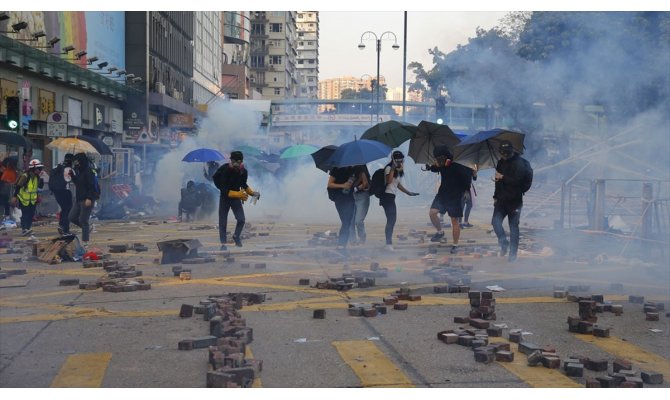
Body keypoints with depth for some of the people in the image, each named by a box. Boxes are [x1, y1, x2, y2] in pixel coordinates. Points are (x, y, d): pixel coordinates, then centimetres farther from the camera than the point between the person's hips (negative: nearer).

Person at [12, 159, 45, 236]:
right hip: (24, 199, -6)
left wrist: (41, 178, -12)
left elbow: (41, 186, 2)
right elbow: (18, 186, -18)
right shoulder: (25, 176, -20)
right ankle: (24, 229, -5)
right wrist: (15, 196, -19)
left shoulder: (37, 177, 1)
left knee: (31, 214, 6)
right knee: (25, 214, -8)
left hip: (33, 200, 6)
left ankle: (28, 228, 16)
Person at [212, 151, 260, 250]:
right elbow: (224, 190, -29)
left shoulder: (243, 172, -12)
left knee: (241, 219, -9)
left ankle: (236, 236, 19)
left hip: (236, 197, 3)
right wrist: (238, 194, -39)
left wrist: (252, 193, -6)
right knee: (222, 222, 2)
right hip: (225, 198, -3)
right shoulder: (225, 171, -27)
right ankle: (223, 244, 16)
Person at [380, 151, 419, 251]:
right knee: (391, 219, -15)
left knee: (392, 220, 13)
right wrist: (393, 168, -28)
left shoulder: (399, 171, 17)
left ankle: (389, 243, 20)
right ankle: (388, 243, -18)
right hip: (387, 196, -10)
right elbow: (389, 181, -27)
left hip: (391, 197, 10)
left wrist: (408, 193, 23)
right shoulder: (389, 168, -10)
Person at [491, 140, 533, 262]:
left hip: (514, 201, -6)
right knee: (495, 221, -10)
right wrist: (495, 196, 20)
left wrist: (502, 177, -19)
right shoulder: (501, 162, 11)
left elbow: (517, 180, -26)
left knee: (513, 226, 2)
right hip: (501, 199, 6)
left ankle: (513, 253, 9)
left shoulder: (519, 163, -13)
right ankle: (504, 243, 9)